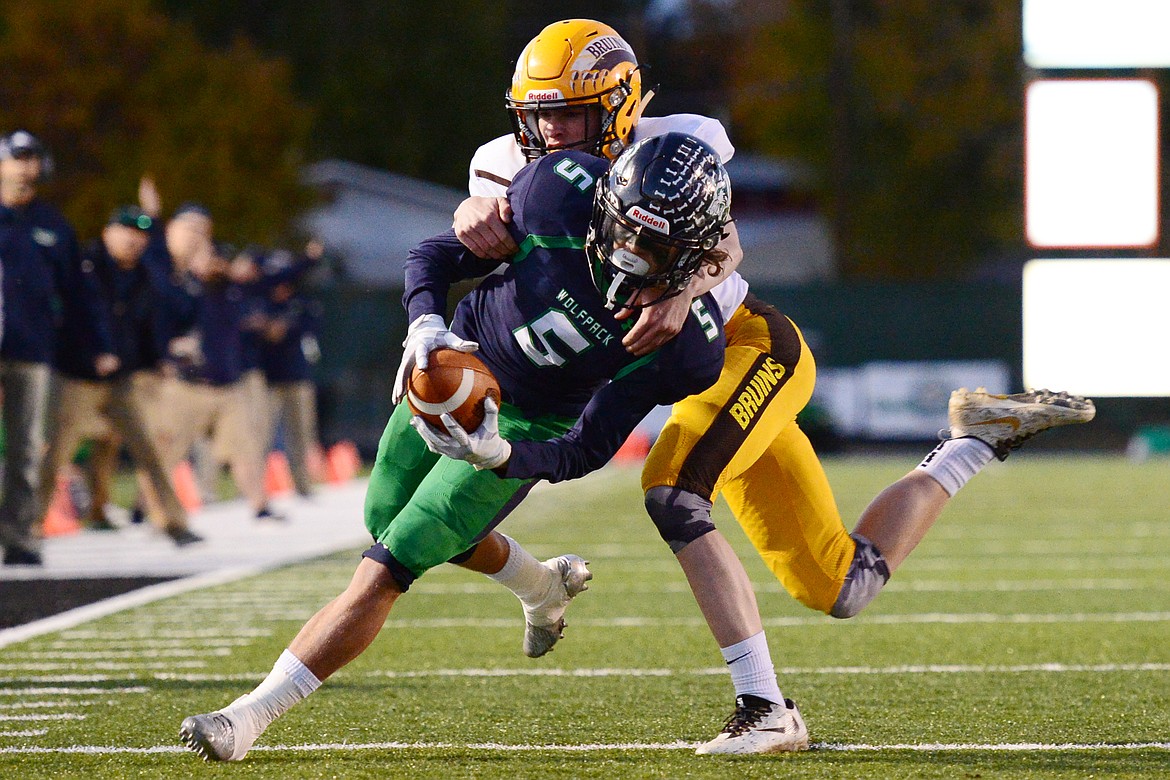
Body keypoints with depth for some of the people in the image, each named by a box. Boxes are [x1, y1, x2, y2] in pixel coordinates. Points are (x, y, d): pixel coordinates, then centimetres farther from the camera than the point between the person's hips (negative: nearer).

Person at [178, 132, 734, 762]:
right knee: (386, 522, 27)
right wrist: (426, 324, -33)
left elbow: (584, 451, -24)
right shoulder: (560, 195, -28)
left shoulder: (686, 346, -30)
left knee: (385, 572, -11)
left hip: (525, 426, -4)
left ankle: (248, 717, -3)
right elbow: (437, 256, -13)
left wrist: (497, 454, -42)